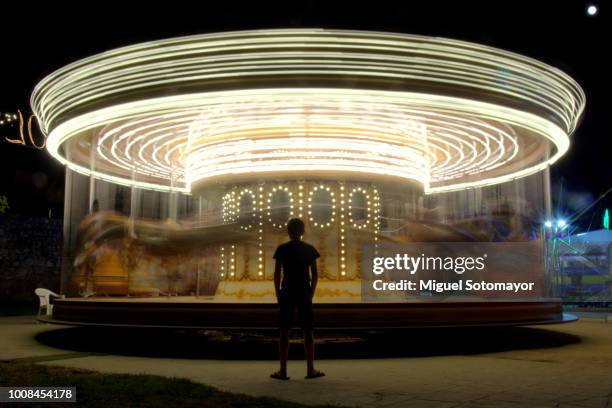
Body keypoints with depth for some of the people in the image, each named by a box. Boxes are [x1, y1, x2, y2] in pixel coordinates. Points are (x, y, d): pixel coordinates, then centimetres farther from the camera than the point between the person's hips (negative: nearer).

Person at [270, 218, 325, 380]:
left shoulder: (281, 249, -2)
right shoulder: (309, 249, 1)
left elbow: (277, 274, -2)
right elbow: (315, 275, 1)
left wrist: (278, 294, 7)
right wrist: (311, 293, 10)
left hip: (286, 293, -1)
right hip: (304, 293, 1)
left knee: (284, 332, 3)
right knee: (307, 332, 7)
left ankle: (283, 371, 4)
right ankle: (310, 369, 10)